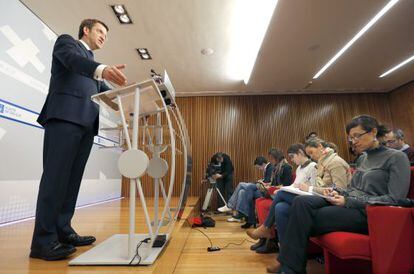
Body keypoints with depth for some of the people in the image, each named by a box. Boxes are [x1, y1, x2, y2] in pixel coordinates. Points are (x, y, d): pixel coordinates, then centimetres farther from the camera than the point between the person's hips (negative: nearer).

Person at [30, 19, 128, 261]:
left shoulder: (93, 62, 32)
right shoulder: (67, 42, 13)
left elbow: (105, 91, 21)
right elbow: (72, 60, -12)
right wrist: (103, 69, -32)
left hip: (87, 123, 7)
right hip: (64, 117, -7)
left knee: (72, 178, 4)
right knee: (56, 176, -11)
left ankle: (62, 231, 9)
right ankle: (44, 240, -7)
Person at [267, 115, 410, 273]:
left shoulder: (396, 157, -3)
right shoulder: (363, 158, 18)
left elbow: (395, 199, -13)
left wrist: (349, 202, -19)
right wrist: (338, 193, -2)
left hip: (369, 213, -6)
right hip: (350, 204, 7)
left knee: (303, 218, -24)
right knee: (301, 202, -22)